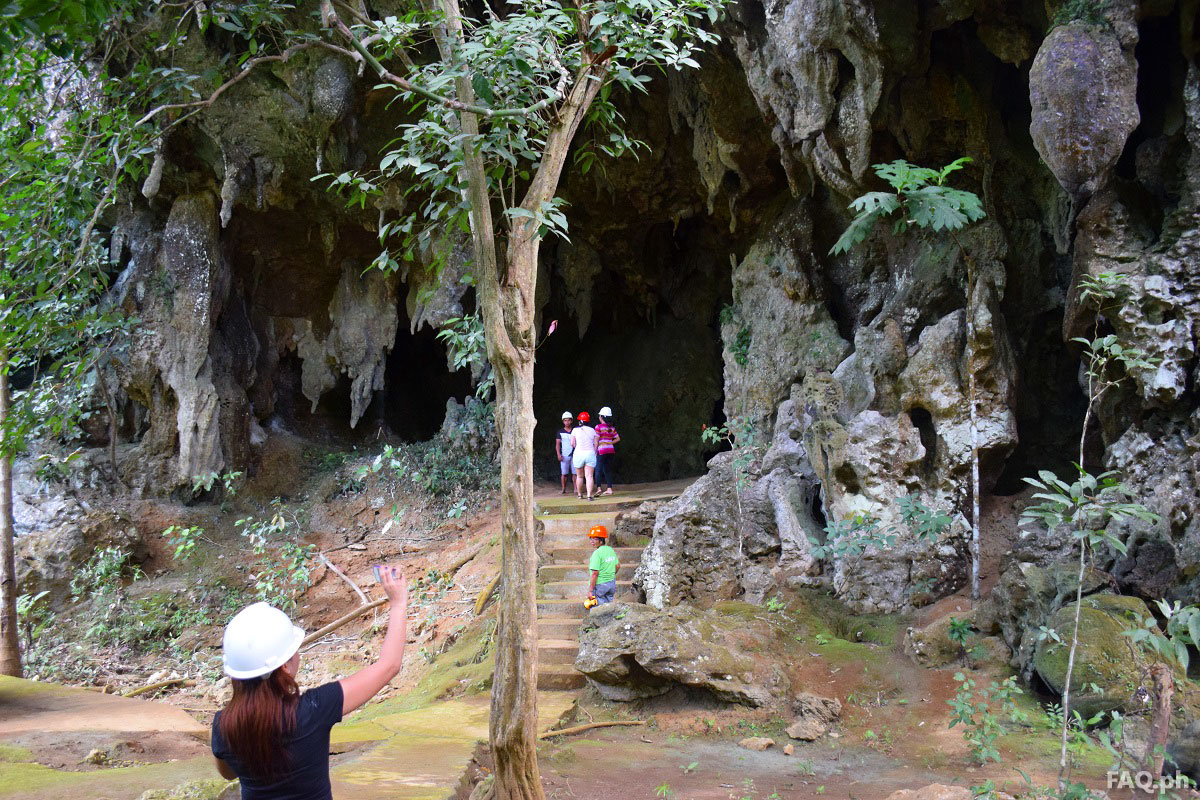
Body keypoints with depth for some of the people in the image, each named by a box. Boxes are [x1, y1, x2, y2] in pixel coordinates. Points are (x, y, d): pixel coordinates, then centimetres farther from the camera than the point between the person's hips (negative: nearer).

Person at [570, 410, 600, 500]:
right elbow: (595, 444, 6)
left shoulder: (575, 430, 1)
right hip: (590, 453, 0)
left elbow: (572, 443, 0)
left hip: (578, 453, 0)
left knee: (579, 476, 14)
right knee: (589, 476, -5)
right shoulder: (592, 430, 6)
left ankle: (579, 494, 23)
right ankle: (589, 495, -16)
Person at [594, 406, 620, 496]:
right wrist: (610, 443, 13)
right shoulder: (612, 428, 8)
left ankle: (598, 487, -11)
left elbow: (596, 441, -10)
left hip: (602, 451, -5)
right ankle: (609, 489, 6)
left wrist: (595, 451, -5)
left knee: (598, 469, 0)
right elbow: (618, 438, 11)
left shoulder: (599, 427, -8)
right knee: (608, 470, 9)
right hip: (611, 450, 5)